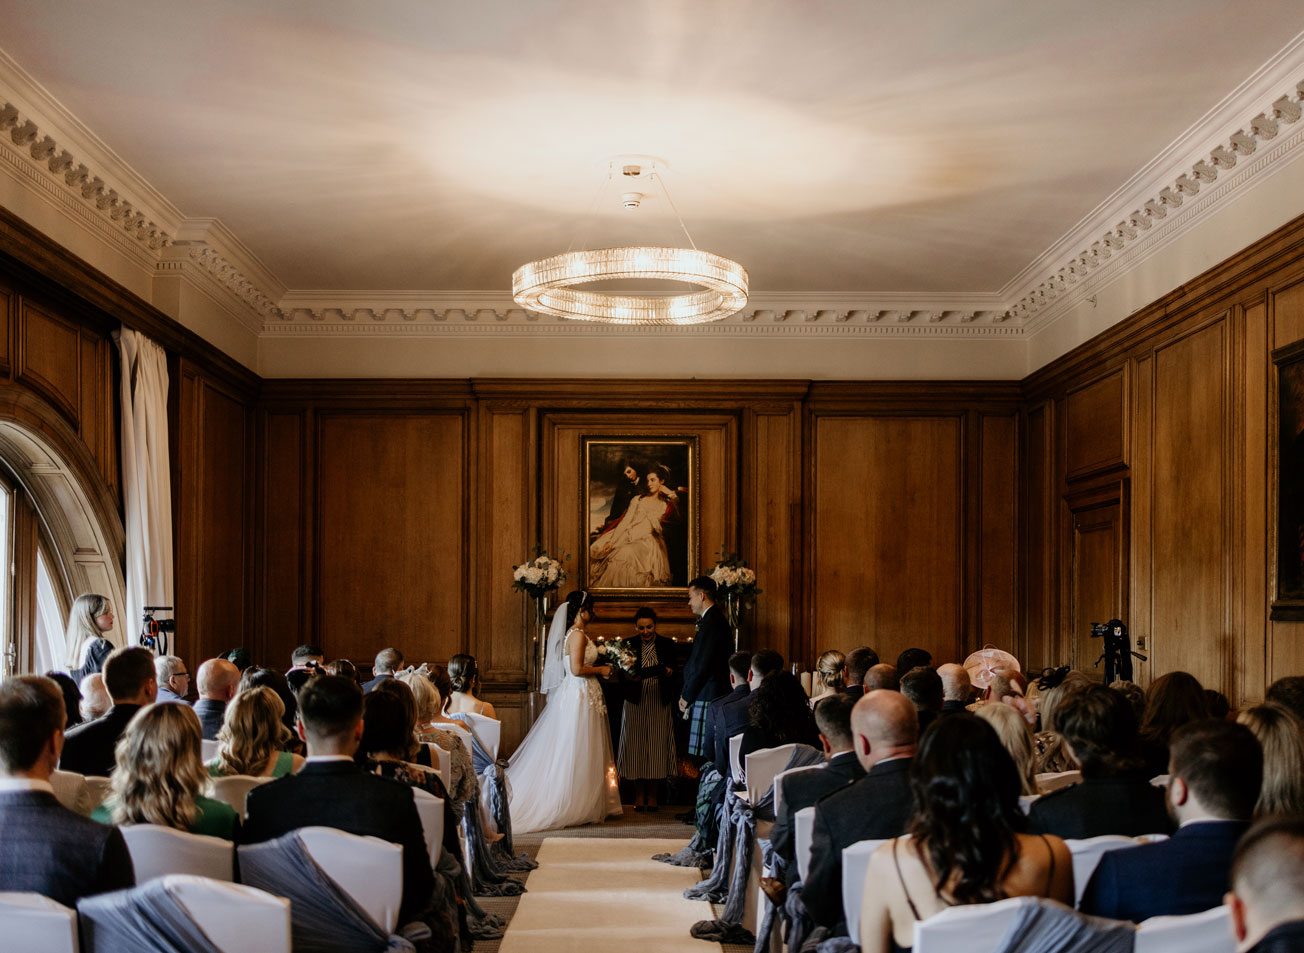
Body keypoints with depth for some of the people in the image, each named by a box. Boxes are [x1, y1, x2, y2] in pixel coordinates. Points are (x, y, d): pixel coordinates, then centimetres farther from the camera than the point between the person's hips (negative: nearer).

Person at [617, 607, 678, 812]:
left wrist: (669, 672, -23)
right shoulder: (629, 645, 1)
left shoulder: (667, 644, 2)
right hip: (635, 703, 0)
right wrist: (631, 678, -24)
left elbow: (672, 674, -3)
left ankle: (652, 795, 12)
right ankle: (639, 794, 13)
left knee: (657, 746, 2)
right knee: (636, 745, 2)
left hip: (659, 704, 0)